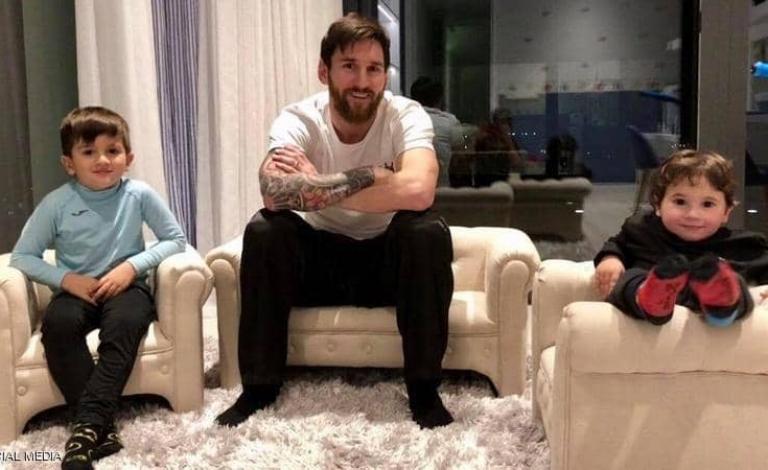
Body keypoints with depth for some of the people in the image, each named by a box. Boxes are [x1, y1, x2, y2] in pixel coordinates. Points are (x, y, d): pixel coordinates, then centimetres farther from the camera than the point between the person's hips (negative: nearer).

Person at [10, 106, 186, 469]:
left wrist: (132, 265, -15)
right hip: (76, 291, 1)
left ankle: (87, 425, -31)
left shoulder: (139, 195, -6)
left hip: (126, 288, -1)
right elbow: (22, 257, 0)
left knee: (123, 323, -34)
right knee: (57, 322, -32)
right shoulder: (57, 203, -5)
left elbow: (176, 240, -1)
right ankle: (100, 426, -31)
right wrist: (67, 279, -15)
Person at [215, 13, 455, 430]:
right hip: (320, 257, 1)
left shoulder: (407, 115, -17)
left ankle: (424, 389, -14)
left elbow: (418, 192, -39)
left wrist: (315, 185, -31)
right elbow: (274, 192, -36)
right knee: (263, 230, -25)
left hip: (389, 259, -1)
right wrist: (372, 175, -34)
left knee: (428, 231, -31)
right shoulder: (299, 119, -15)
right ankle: (259, 387, -9)